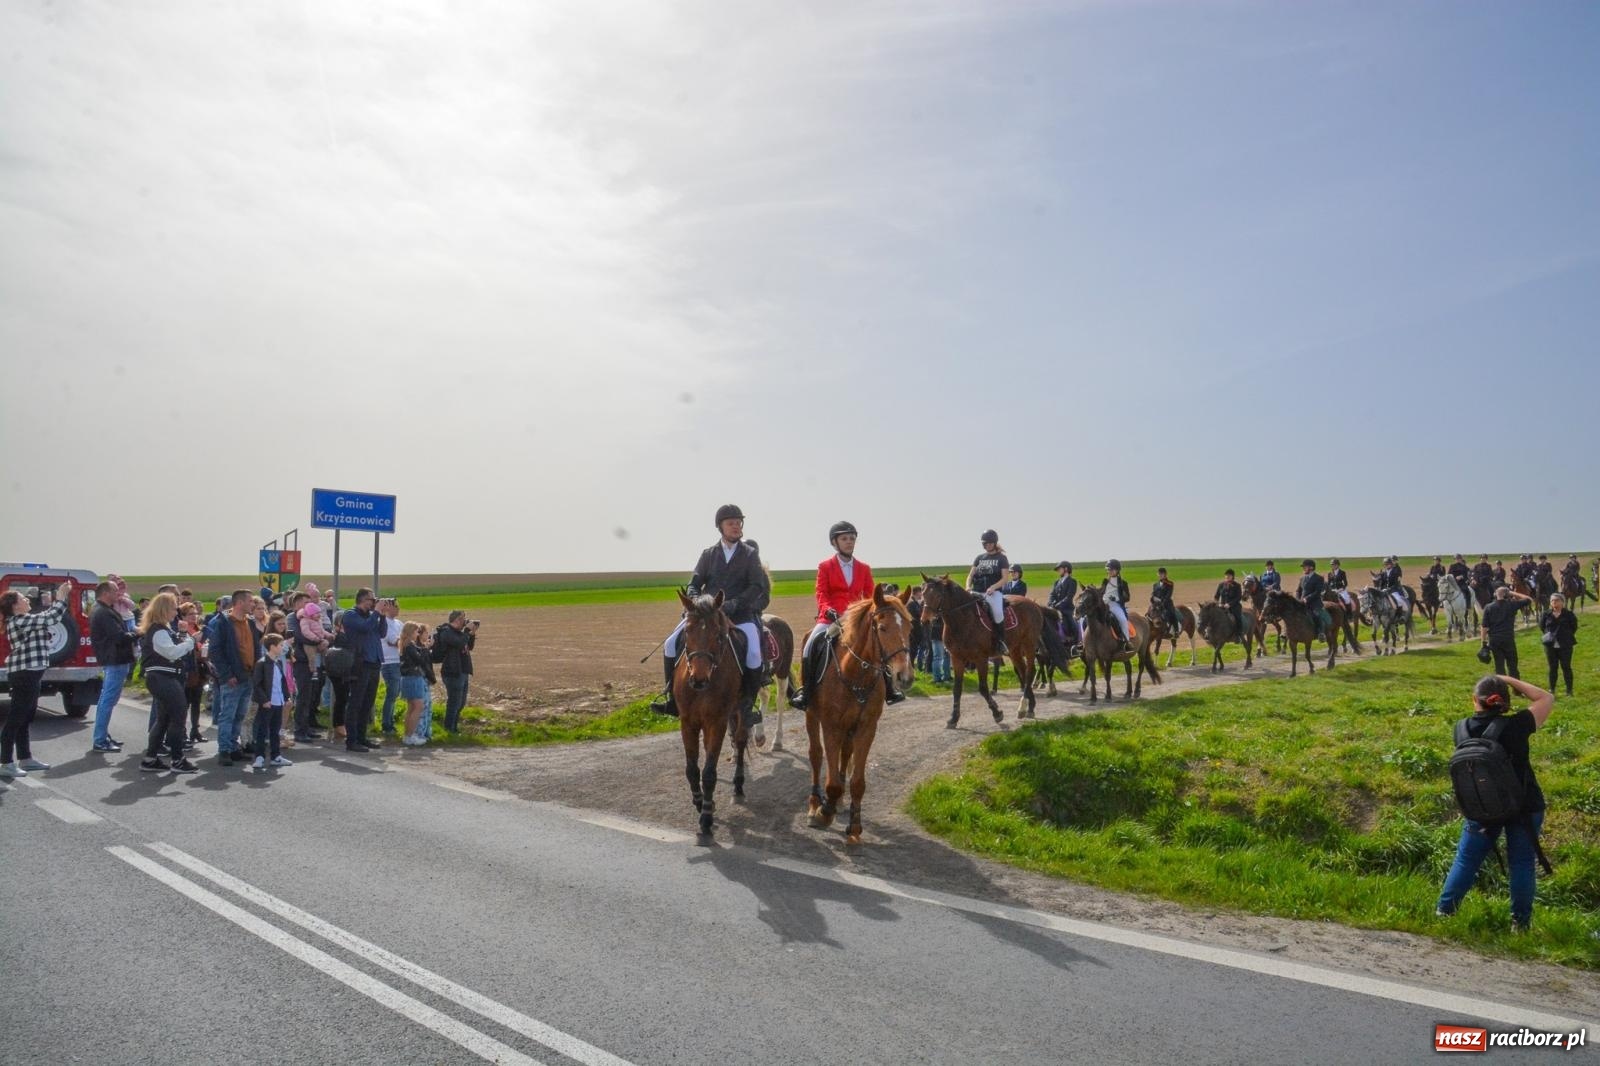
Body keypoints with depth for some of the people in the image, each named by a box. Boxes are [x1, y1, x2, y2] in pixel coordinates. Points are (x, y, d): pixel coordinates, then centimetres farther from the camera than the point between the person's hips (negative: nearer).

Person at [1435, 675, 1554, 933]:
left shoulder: (1462, 728, -10)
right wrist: (1510, 681, -2)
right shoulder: (1516, 726, -18)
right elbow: (1547, 699, -5)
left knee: (1466, 859, 13)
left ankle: (1444, 910, 19)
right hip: (1524, 806, -2)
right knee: (1521, 862, 12)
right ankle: (1520, 921, 19)